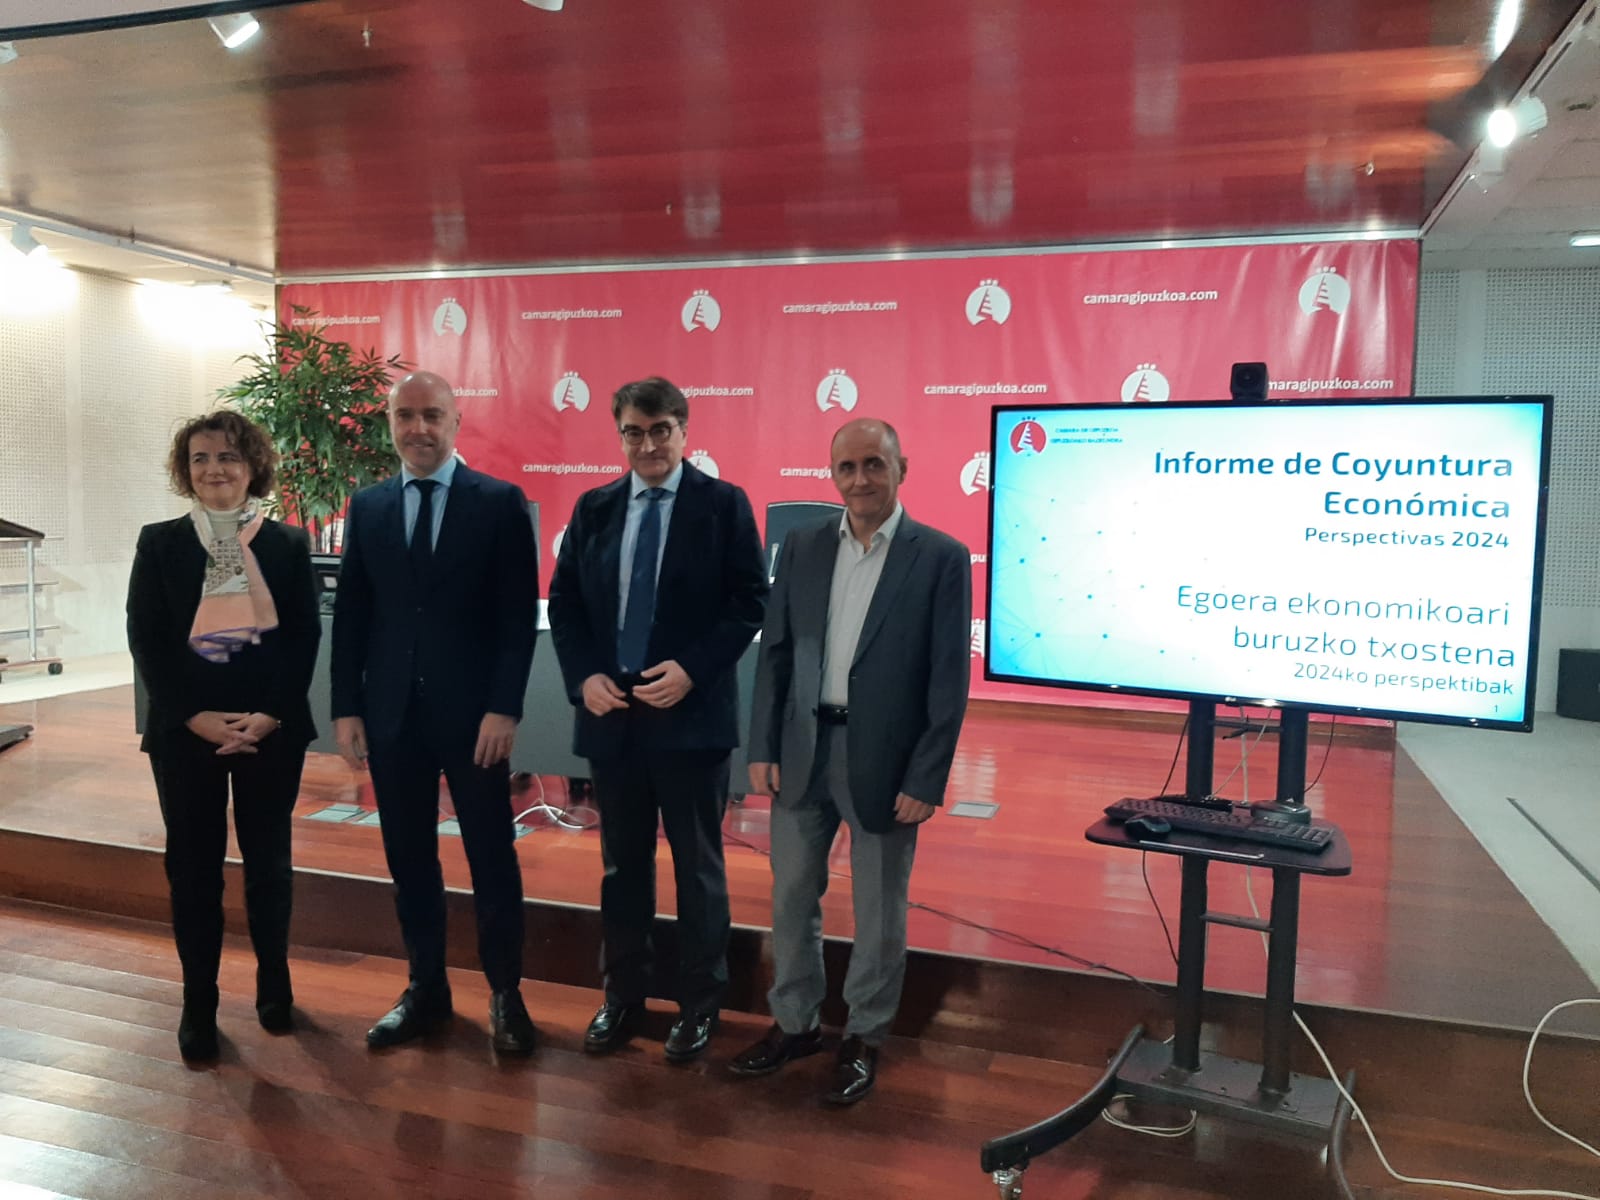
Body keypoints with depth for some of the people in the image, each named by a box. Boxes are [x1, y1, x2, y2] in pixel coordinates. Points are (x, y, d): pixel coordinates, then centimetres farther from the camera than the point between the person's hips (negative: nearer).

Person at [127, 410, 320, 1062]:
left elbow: (305, 637, -1)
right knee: (193, 867, 6)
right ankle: (198, 1002, 18)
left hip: (271, 729, 0)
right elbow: (146, 640, -2)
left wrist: (270, 716, -13)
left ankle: (274, 982, 27)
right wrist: (196, 716, -12)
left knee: (268, 860, 9)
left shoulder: (288, 544, 4)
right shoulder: (159, 542, 4)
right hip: (185, 731, 0)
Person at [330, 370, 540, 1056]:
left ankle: (505, 993, 21)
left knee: (492, 858, 6)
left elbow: (519, 615, -6)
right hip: (392, 714, 4)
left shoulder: (500, 503, -3)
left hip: (472, 713, -3)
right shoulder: (368, 507, 8)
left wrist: (504, 708, -13)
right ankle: (425, 990, 28)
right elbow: (350, 614, 9)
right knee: (409, 859, 12)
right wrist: (347, 707, 2)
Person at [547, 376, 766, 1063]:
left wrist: (692, 670, -17)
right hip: (609, 712, 4)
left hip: (691, 714, -3)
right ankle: (623, 995, 30)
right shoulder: (593, 509, 8)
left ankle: (699, 1004, 24)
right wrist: (583, 677, -6)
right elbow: (563, 602, 9)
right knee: (621, 864, 15)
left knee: (697, 866, 8)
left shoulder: (723, 504, -3)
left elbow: (750, 601, -6)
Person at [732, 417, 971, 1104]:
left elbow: (950, 679, -9)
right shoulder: (801, 549, 5)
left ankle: (864, 1037, 31)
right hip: (802, 751, 4)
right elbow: (774, 654, 7)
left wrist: (926, 779, -12)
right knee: (791, 898, 15)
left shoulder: (941, 557, -7)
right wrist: (763, 748, 1)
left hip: (883, 760, -4)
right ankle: (795, 1022, 36)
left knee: (879, 912, 11)